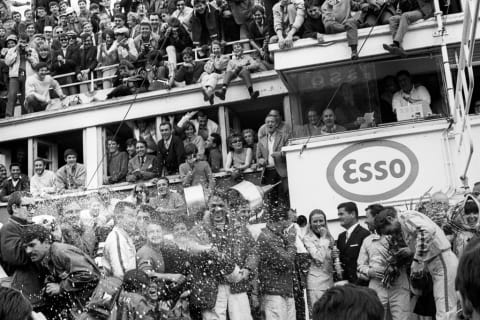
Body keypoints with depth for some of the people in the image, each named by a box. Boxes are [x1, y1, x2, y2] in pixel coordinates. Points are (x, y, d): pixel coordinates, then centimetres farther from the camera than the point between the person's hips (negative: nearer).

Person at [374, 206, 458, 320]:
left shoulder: (406, 216, -11)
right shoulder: (404, 228, 19)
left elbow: (428, 230, -29)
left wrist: (417, 261, -24)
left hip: (443, 261, -10)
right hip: (436, 265, 10)